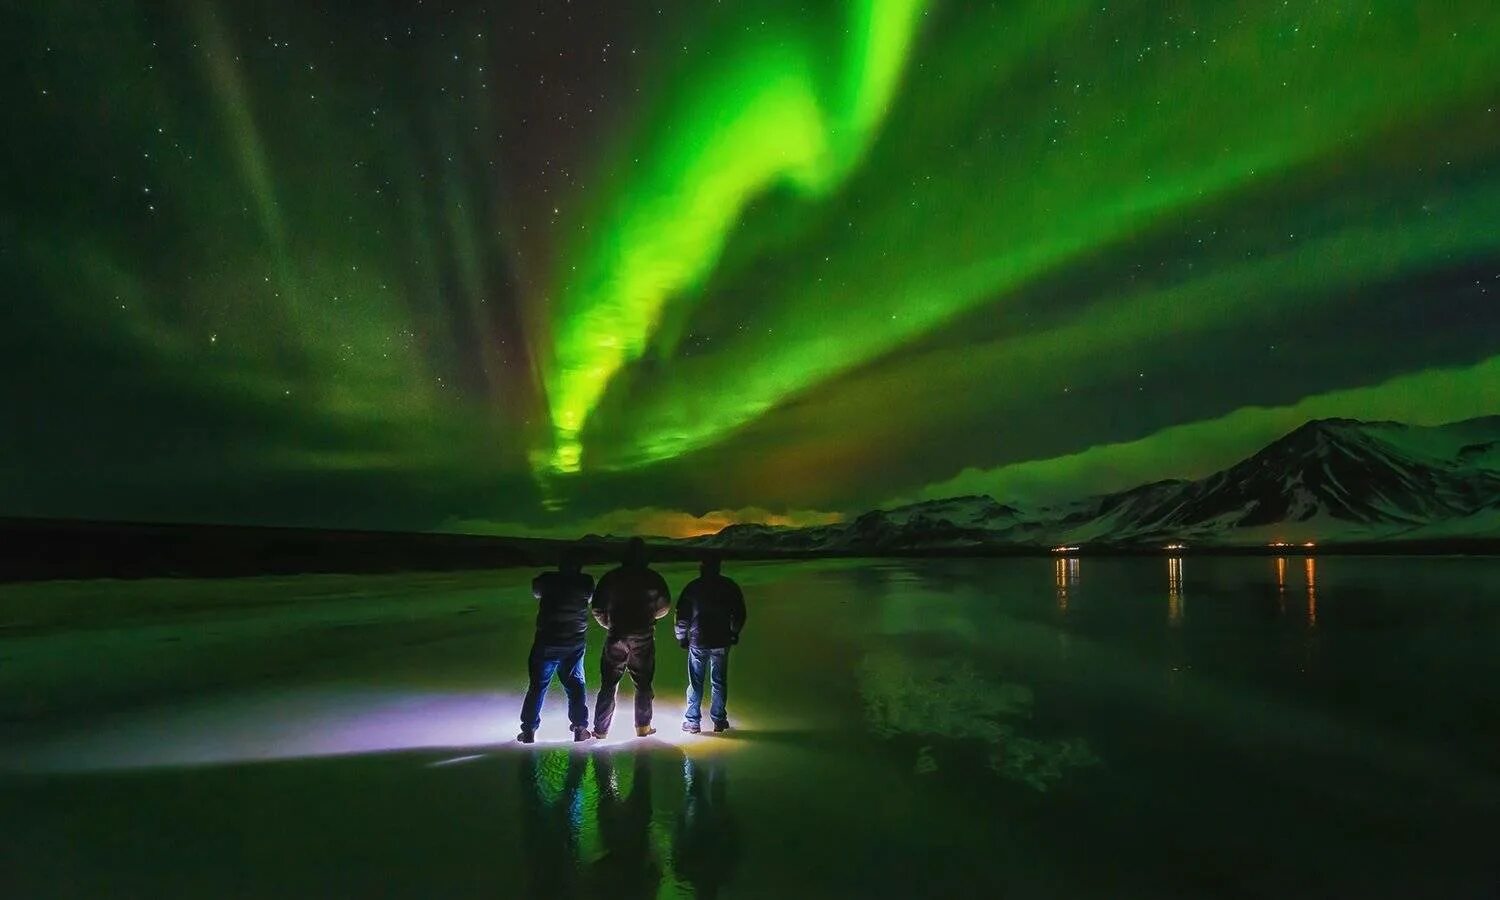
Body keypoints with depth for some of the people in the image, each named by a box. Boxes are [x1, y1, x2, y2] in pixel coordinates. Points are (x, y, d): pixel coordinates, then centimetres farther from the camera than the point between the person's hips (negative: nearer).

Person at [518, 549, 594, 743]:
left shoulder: (548, 580, -8)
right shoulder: (586, 582, -5)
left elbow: (535, 591, 13)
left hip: (547, 642, -1)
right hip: (575, 643, 1)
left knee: (538, 685, 7)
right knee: (575, 684, 13)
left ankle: (529, 730, 7)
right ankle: (580, 728, 12)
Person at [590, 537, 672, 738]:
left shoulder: (611, 577, -1)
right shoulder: (652, 578, -1)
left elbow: (597, 609, 1)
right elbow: (665, 607, 7)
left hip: (617, 637, 0)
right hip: (644, 637, 0)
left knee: (608, 684, 5)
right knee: (643, 684, 10)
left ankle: (600, 729, 5)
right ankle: (643, 726, 14)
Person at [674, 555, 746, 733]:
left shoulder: (693, 587, -2)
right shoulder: (730, 586, 2)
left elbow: (682, 615, 1)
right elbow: (739, 613, 8)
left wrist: (681, 637, 12)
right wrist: (734, 633, 21)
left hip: (697, 642, -1)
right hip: (722, 642, 1)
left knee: (695, 683, 7)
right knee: (719, 682, 9)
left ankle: (692, 722, 9)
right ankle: (719, 721, 13)